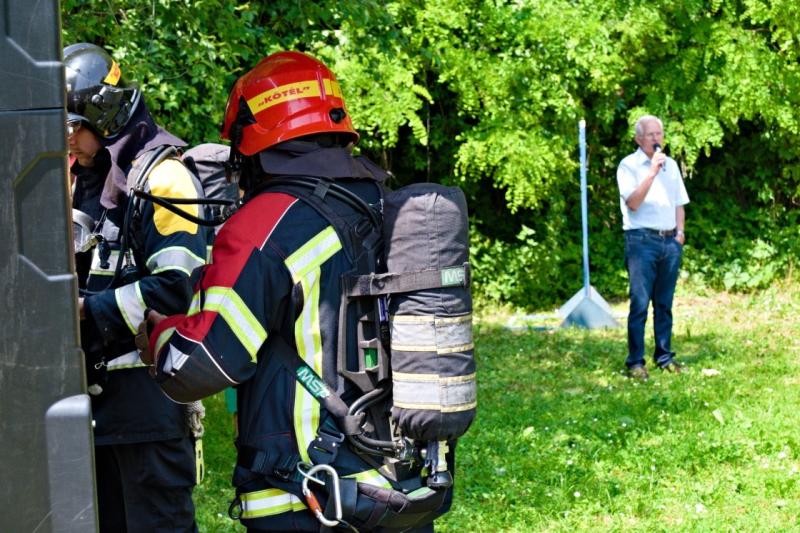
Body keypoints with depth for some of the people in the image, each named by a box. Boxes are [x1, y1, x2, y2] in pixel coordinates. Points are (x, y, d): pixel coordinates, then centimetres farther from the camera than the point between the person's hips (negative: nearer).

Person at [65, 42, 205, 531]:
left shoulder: (161, 178, -14)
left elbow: (176, 288, -23)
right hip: (98, 385, 9)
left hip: (149, 392, -9)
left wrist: (89, 308, -18)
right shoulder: (86, 179, 16)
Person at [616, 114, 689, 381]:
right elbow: (633, 203, -15)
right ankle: (635, 362, -7)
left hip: (670, 240, 6)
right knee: (640, 303, -9)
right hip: (642, 240, -6)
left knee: (664, 303, 9)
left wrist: (680, 230, 7)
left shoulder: (671, 165, 16)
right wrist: (652, 172, -18)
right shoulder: (629, 165, -2)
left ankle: (664, 356, 15)